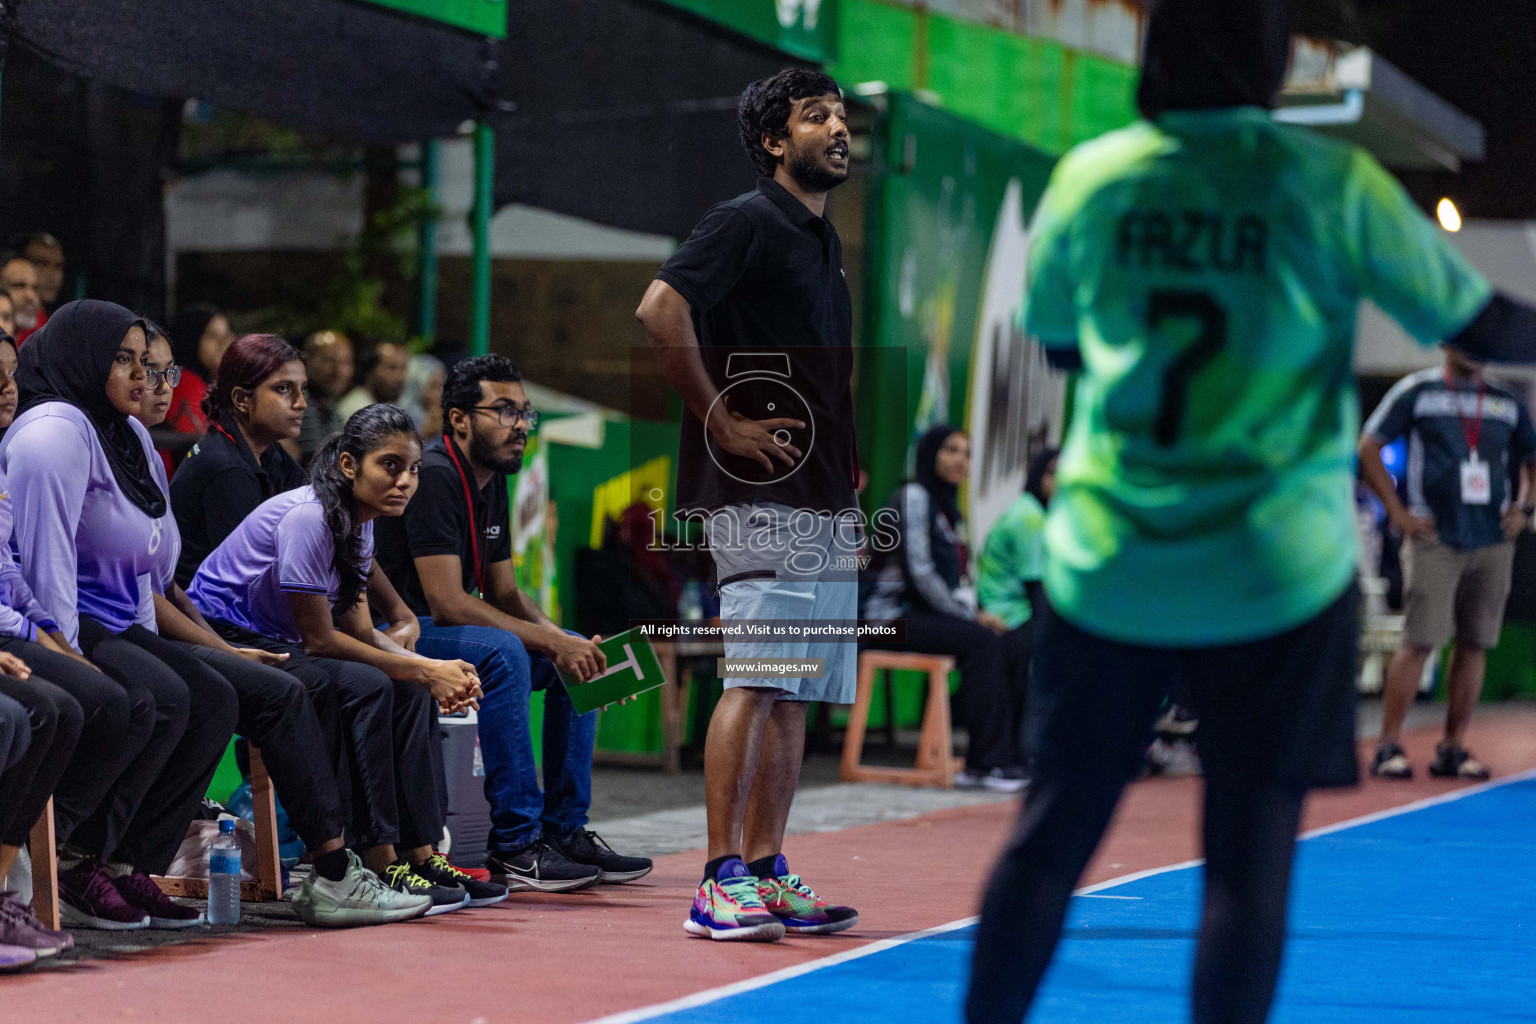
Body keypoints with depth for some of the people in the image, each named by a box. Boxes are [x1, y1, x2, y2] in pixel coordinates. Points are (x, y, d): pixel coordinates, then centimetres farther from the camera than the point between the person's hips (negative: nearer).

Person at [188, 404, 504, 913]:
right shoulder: (307, 517, -23)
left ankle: (421, 855, -8)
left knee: (412, 694, -5)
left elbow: (361, 632, 6)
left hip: (272, 642, 10)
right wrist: (424, 670, -19)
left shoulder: (358, 522, 6)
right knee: (367, 687, -26)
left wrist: (433, 668, -11)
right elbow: (319, 639, -22)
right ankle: (379, 865, -25)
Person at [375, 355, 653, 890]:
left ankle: (565, 829, 3)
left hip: (445, 632, 10)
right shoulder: (434, 477, -20)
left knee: (583, 657, 4)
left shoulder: (491, 482, 10)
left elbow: (505, 594, 13)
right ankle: (516, 846, -29)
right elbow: (447, 602, -27)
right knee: (501, 652, -34)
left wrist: (565, 640, -7)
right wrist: (551, 641, -24)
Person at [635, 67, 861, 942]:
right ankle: (721, 883, -10)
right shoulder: (747, 223, -6)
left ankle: (768, 873, 13)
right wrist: (723, 424, -17)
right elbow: (662, 309, -20)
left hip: (822, 503, 9)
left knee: (796, 694, 9)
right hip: (764, 496, -9)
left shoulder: (824, 243, 21)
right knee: (756, 682, -11)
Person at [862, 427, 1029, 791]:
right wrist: (969, 617, -13)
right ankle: (985, 763, -31)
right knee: (982, 642, -30)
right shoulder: (914, 496, -7)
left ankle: (1008, 757, -18)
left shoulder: (947, 505, 22)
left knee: (1016, 645, -12)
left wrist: (977, 612, 1)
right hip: (895, 617, -9)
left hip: (930, 614, 9)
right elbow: (919, 571, -16)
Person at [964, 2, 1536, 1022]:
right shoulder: (1329, 181, -7)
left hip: (1105, 565, 3)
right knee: (1249, 860, 2)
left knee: (1051, 837, 11)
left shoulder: (1091, 176, 0)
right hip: (1276, 574, -3)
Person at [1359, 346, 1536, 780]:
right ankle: (1388, 746, -4)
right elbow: (1368, 449, 1)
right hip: (1434, 538, -4)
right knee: (1418, 642, -10)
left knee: (1474, 644, 4)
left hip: (1493, 540, 4)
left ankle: (1453, 749, 11)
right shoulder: (1416, 391, 1)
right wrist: (1398, 512, -5)